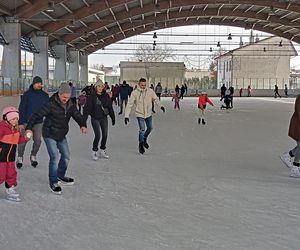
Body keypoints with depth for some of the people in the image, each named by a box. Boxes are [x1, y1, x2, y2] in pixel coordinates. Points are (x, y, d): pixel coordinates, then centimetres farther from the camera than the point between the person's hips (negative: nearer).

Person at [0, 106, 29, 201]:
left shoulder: (16, 129, 7)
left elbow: (18, 139, 15)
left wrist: (25, 137, -2)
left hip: (11, 157, 8)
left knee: (11, 174, 12)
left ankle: (11, 191, 22)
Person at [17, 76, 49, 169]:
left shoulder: (45, 95, 2)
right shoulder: (27, 94, -6)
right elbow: (21, 109, -6)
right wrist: (20, 123, -10)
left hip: (39, 123, 2)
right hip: (26, 122, -2)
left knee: (38, 141, 5)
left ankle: (33, 156, 28)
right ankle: (20, 157, 22)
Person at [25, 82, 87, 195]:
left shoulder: (70, 105, -4)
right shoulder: (51, 105, -23)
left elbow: (77, 115, -5)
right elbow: (37, 115, -23)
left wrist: (83, 125, -25)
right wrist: (29, 127, -33)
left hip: (61, 136, 7)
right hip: (49, 135, -7)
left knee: (66, 156, 15)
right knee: (54, 157, -13)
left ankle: (60, 176, 38)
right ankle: (53, 182, 1)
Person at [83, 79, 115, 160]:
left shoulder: (106, 96, 2)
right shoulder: (92, 97, -10)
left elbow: (110, 107, 9)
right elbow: (87, 108, -13)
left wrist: (113, 117, 12)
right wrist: (84, 120, -18)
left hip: (104, 118, 4)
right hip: (95, 119, -4)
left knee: (105, 134, 5)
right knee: (97, 135, -11)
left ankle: (102, 151, 24)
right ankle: (94, 151, 9)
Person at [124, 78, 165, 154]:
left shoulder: (150, 91, -8)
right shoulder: (134, 93, -15)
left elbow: (155, 99, 7)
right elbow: (129, 104, -12)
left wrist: (160, 106, -9)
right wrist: (126, 116, -16)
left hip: (148, 114, 4)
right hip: (140, 114, -4)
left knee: (150, 128, 17)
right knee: (142, 129, -11)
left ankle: (144, 139, 45)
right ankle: (141, 145, 10)